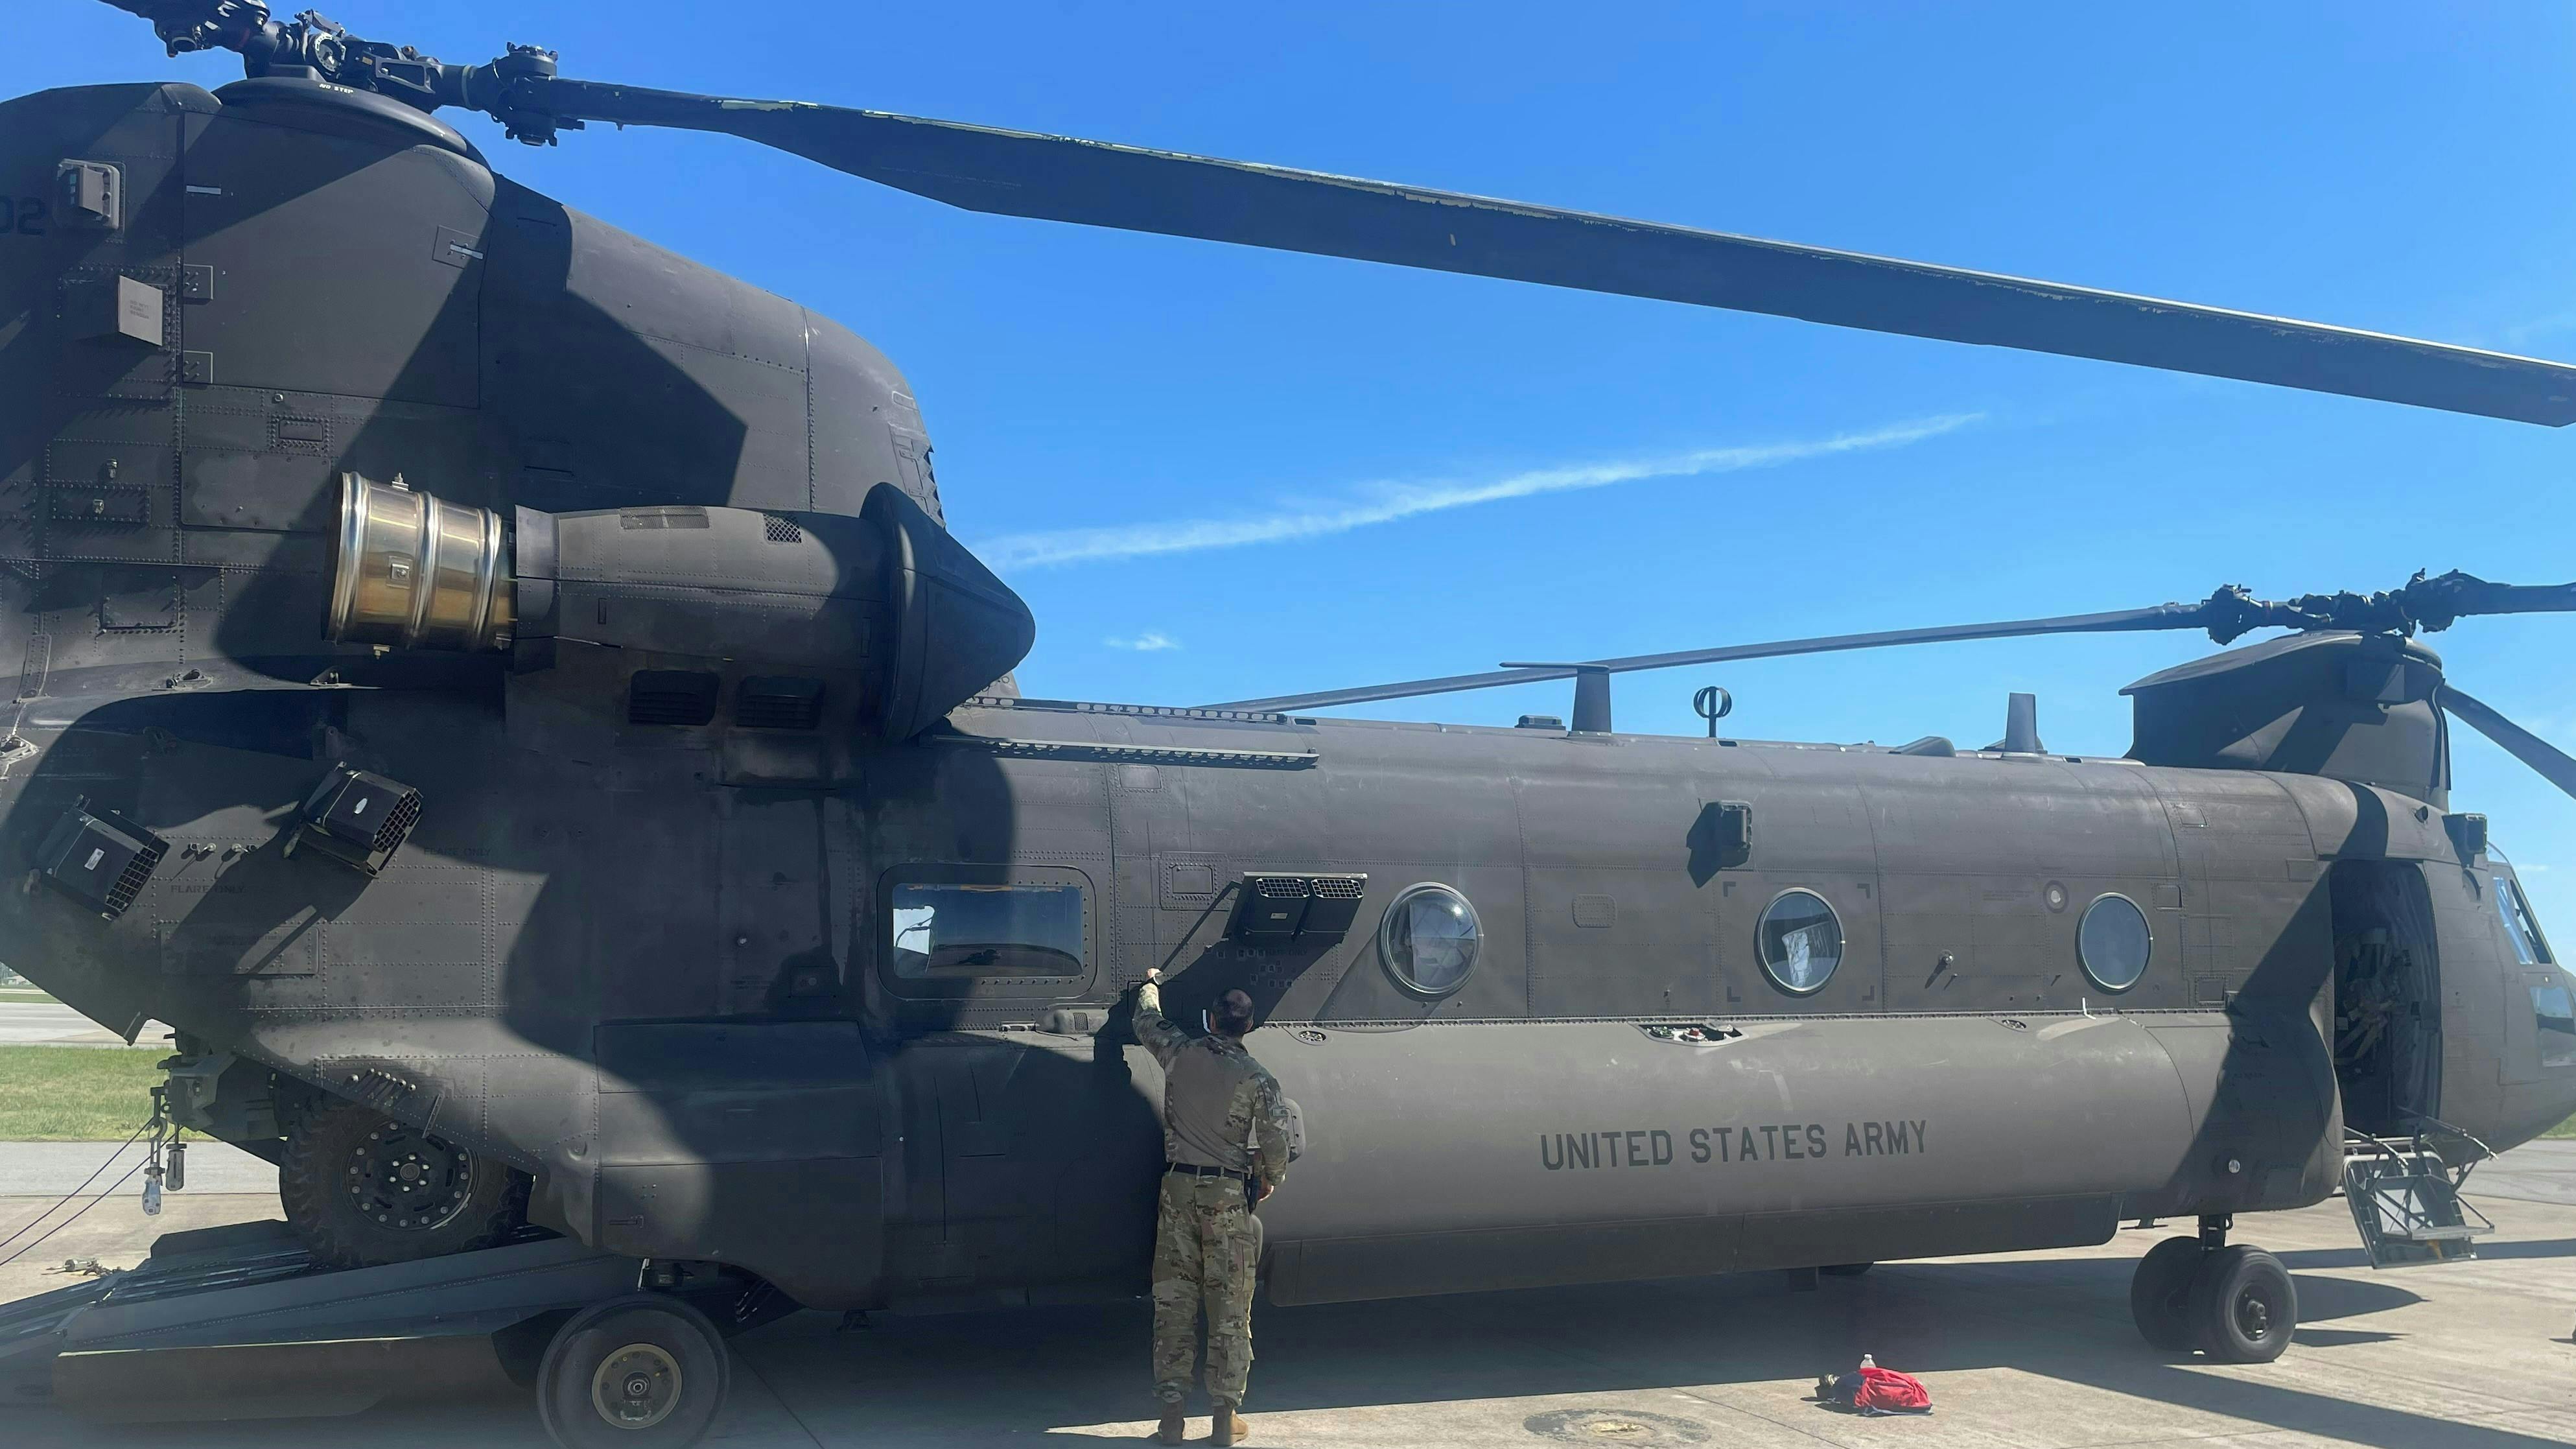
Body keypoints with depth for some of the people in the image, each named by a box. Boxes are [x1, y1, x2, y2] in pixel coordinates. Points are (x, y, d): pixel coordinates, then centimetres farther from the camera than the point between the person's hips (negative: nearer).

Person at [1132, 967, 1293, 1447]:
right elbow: (1275, 1142, -8)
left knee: (1174, 1302, 8)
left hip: (1179, 1189, 2)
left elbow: (1146, 1020, 20)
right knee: (1229, 1308, 6)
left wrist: (1151, 984, 39)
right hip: (1228, 1195, -2)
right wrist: (1270, 1182, 12)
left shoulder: (1181, 1053, 0)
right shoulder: (1258, 1079, -6)